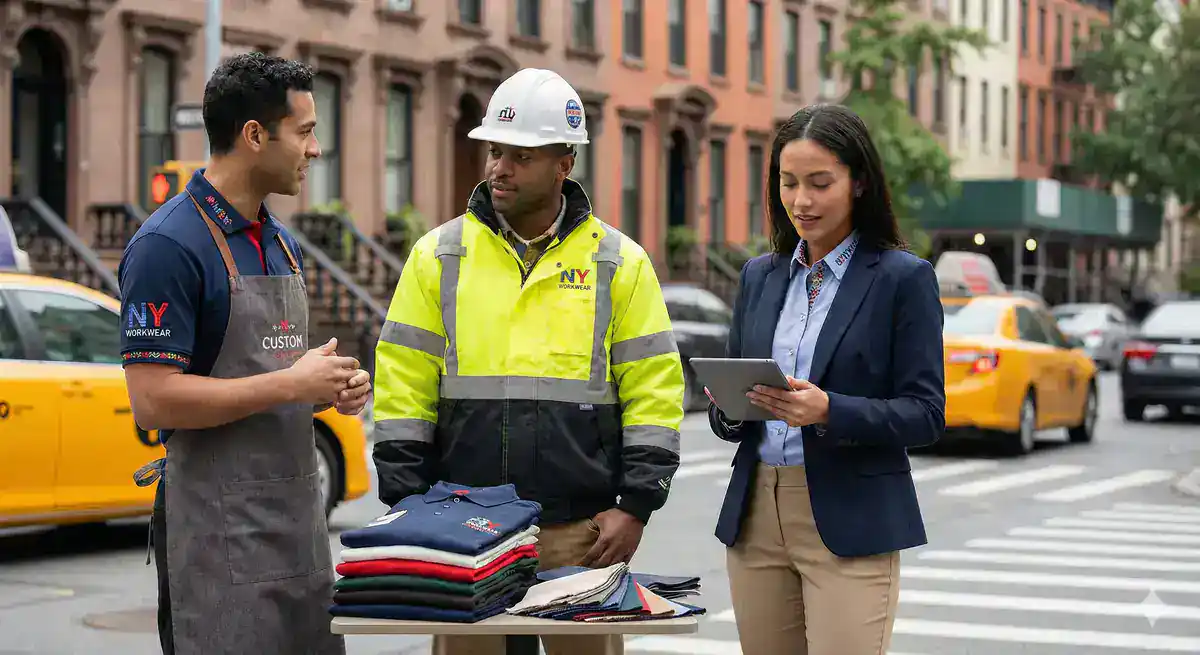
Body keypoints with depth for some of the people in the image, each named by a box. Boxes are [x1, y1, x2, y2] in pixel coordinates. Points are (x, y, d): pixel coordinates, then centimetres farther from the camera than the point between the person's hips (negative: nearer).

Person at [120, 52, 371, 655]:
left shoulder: (281, 243, 14)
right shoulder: (169, 244, -14)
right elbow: (153, 400, -20)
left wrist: (329, 389, 3)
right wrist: (290, 384, -17)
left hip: (298, 514, 8)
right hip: (220, 524, -8)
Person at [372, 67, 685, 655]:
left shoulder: (619, 263, 4)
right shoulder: (439, 255, 5)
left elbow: (653, 391, 2)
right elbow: (402, 389, 3)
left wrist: (636, 506, -5)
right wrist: (408, 507, -3)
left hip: (582, 530, 0)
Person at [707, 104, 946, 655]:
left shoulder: (903, 277, -3)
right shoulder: (760, 275, 13)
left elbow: (925, 415, -7)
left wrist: (829, 412, -23)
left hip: (851, 525, -5)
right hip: (755, 515, 5)